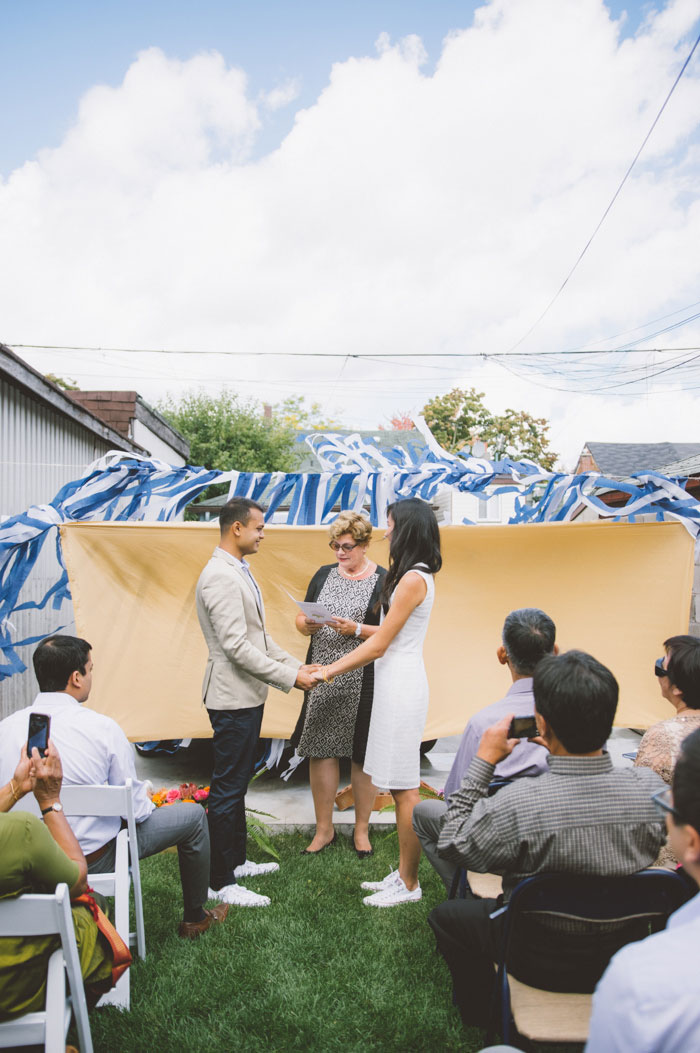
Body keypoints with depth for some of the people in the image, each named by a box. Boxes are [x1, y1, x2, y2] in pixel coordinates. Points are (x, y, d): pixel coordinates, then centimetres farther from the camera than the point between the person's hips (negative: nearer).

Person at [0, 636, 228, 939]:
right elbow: (134, 808, -14)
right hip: (92, 862, -6)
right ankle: (195, 918, 30)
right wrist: (149, 798, 10)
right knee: (193, 815, 11)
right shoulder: (101, 727, -21)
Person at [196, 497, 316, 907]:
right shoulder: (219, 577, -21)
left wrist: (296, 664, 9)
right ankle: (220, 883, 12)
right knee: (228, 788, 0)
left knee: (238, 782, 20)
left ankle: (236, 860, 35)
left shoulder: (241, 571, 12)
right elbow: (236, 646, -25)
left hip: (247, 694, 10)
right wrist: (290, 678, -20)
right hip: (233, 697, -10)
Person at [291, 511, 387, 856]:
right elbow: (302, 619, 13)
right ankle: (324, 829, 25)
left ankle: (361, 829, 27)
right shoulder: (323, 575, 10)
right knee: (320, 751, 8)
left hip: (363, 682, -4)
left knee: (362, 755, 7)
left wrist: (356, 629, -21)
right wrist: (306, 624, -9)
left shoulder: (383, 580, -4)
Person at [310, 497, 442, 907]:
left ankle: (409, 885, 13)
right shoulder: (415, 575, 13)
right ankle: (404, 874, 26)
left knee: (405, 790, 0)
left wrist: (331, 670, -7)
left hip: (402, 687, -10)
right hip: (397, 684, 10)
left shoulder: (413, 579, -16)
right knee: (401, 788, 15)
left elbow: (379, 645, -15)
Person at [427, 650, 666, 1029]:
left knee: (445, 915, 20)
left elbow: (452, 845, -18)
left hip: (546, 963, -4)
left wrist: (484, 760, -16)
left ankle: (478, 1013, 40)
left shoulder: (518, 804, -36)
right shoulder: (650, 787, -24)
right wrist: (562, 752, -2)